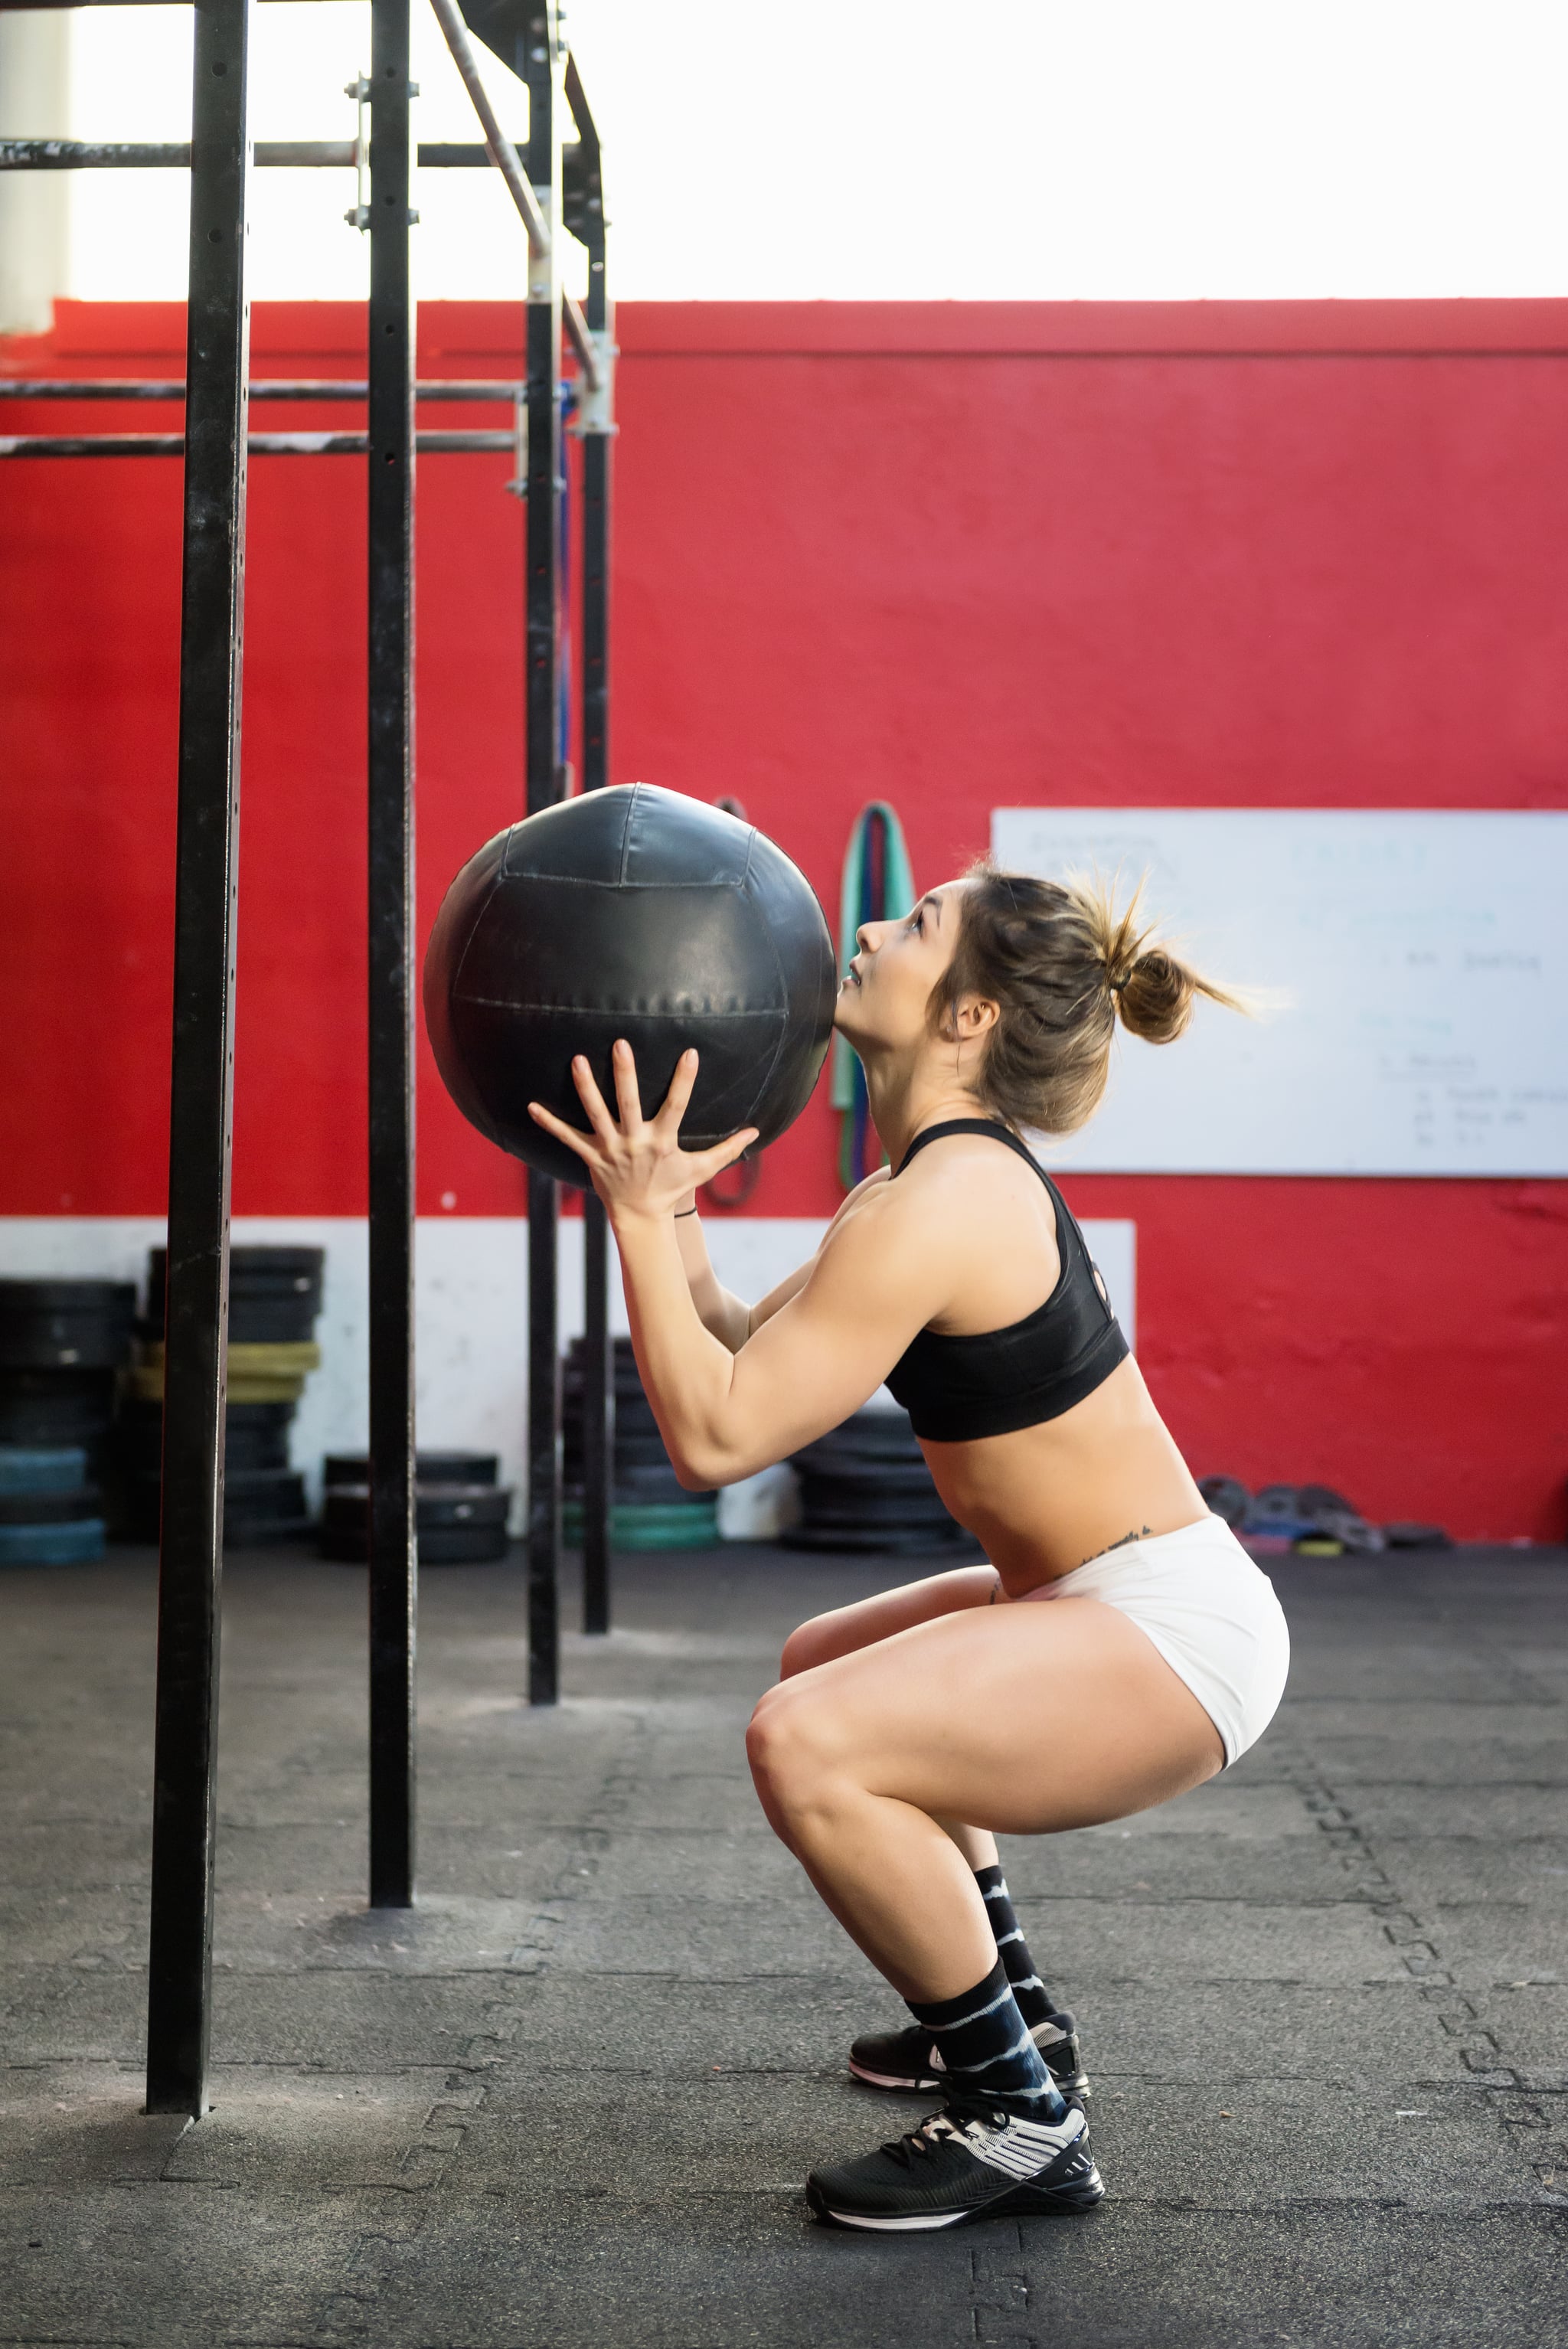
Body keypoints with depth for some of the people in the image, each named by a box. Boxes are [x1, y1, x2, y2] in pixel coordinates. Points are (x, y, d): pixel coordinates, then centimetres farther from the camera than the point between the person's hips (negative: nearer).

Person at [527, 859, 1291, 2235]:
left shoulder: (941, 1206, -22)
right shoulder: (954, 1173, 9)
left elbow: (716, 1436, -23)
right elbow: (745, 1355, 13)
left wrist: (641, 1215, -18)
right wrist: (671, 1209, 10)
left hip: (1172, 1639, -11)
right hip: (1115, 1600, 11)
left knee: (810, 1744, -28)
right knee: (825, 1666, 30)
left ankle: (1025, 2119, -12)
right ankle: (1009, 2015, 36)